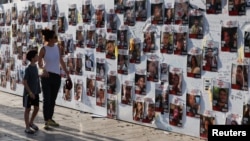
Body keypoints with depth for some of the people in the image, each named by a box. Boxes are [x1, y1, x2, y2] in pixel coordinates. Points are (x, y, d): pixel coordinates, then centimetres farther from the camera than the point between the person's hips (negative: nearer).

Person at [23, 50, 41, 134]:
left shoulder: (35, 66, 5)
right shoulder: (28, 69, -18)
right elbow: (24, 81, -18)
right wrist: (30, 92, -19)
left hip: (35, 92, 7)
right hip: (29, 93, -7)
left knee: (36, 108, 12)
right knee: (28, 109, 2)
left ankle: (31, 122, 31)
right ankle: (27, 127, 11)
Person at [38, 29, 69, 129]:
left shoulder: (57, 47, 6)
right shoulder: (43, 49, -9)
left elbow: (61, 61, 13)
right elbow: (39, 63, -7)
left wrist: (67, 73, 13)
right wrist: (43, 69, -28)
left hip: (57, 76, 5)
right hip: (47, 76, -5)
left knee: (53, 99, 14)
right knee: (47, 99, -5)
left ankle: (50, 119, 27)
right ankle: (46, 121, 0)